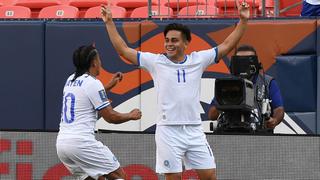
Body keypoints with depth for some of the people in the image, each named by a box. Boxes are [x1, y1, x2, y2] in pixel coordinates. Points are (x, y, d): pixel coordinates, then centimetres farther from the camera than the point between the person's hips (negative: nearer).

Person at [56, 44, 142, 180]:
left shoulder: (71, 80, 15)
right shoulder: (92, 83, -9)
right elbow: (110, 117, -7)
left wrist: (110, 85, 36)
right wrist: (131, 116, 10)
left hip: (61, 143, 8)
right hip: (81, 142, -8)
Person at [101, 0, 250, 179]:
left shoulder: (198, 60, 6)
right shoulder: (156, 62, 3)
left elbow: (226, 45, 8)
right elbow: (123, 49, 5)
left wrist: (243, 21, 1)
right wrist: (109, 22, 2)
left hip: (194, 130, 2)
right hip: (168, 132, -2)